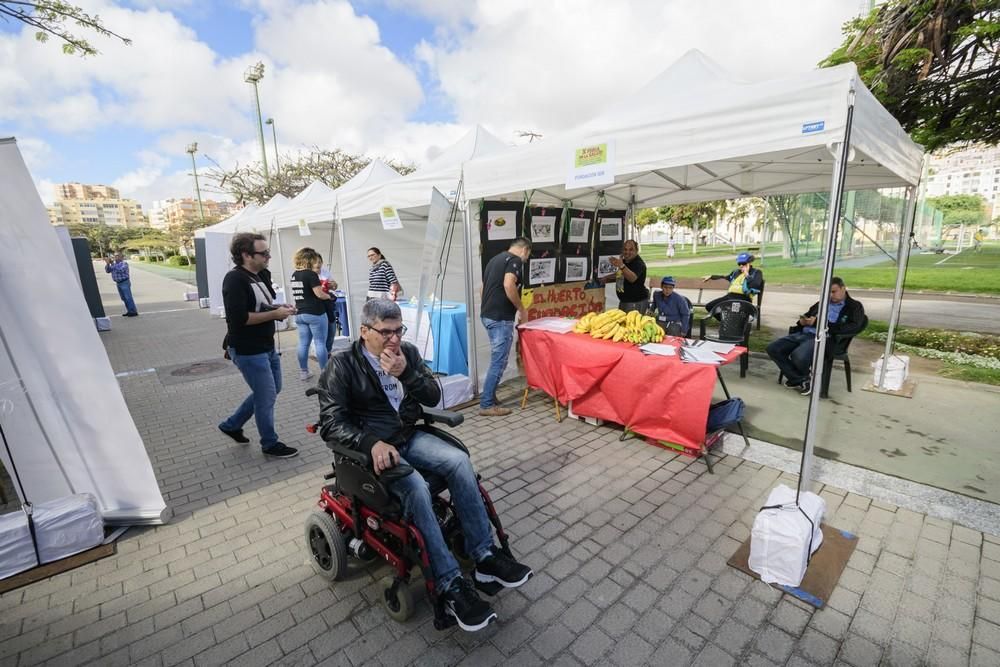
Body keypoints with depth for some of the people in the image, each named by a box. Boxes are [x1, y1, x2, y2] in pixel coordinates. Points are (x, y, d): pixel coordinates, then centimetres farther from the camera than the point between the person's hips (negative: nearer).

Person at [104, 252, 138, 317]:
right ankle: (129, 311, 13)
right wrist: (107, 263, -7)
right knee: (124, 298, 9)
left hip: (125, 282, -8)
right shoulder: (114, 264, 13)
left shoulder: (124, 263, -9)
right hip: (118, 283, 8)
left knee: (128, 298, -9)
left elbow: (120, 270, -25)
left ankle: (134, 312, -8)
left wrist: (112, 264, -24)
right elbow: (107, 271, 6)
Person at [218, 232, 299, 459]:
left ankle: (232, 425, 38)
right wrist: (274, 314, -22)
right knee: (266, 396, 2)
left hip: (267, 346, 9)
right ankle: (270, 444, 22)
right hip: (248, 350, -9)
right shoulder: (235, 280, -19)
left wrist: (279, 308, 1)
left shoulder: (262, 275, 8)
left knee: (272, 390, 21)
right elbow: (238, 318, -28)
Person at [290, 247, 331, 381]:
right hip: (315, 313, -7)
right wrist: (328, 296, 1)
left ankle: (303, 372, 17)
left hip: (300, 314, 7)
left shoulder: (294, 275, 10)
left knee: (303, 344, 11)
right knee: (321, 343, 0)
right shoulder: (311, 274, -14)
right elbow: (319, 294, -17)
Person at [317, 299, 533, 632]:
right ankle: (451, 585, -22)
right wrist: (373, 443, -32)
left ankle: (485, 555, -10)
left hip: (409, 437, 5)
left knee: (460, 461, -20)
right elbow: (331, 423, -15)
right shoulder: (341, 365, -9)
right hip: (370, 446, -4)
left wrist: (406, 373, -17)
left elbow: (434, 397, 1)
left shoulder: (408, 352, 4)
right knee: (416, 487, -31)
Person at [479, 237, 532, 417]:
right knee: (499, 361, -2)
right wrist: (522, 309, -12)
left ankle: (490, 398, 25)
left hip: (487, 314, 9)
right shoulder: (515, 260, -8)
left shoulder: (495, 259, 19)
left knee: (497, 360, 18)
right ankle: (486, 404, 5)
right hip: (500, 318, -9)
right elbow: (508, 285, -24)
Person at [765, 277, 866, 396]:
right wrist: (802, 320, 9)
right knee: (772, 348, -15)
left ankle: (804, 378, 1)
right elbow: (807, 315, 37)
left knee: (799, 356, -37)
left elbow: (854, 327, -9)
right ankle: (800, 380, -2)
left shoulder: (855, 306, 8)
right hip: (803, 334, 7)